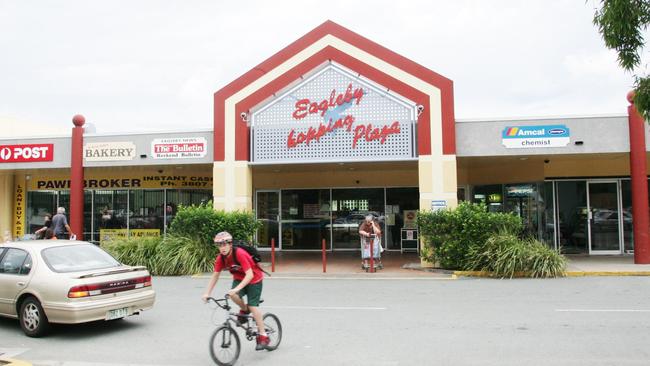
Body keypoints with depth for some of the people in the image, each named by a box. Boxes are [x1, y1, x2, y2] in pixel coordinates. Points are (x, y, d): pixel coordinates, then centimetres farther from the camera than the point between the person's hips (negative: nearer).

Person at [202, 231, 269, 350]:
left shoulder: (240, 254, -32)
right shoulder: (220, 258, -13)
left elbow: (250, 275, -36)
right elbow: (215, 275, -5)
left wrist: (237, 288, -46)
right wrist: (207, 293, -13)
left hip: (254, 279, -5)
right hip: (239, 279, 5)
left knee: (253, 306, -14)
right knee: (233, 295, -26)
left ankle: (263, 336, -2)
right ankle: (244, 310, 6)